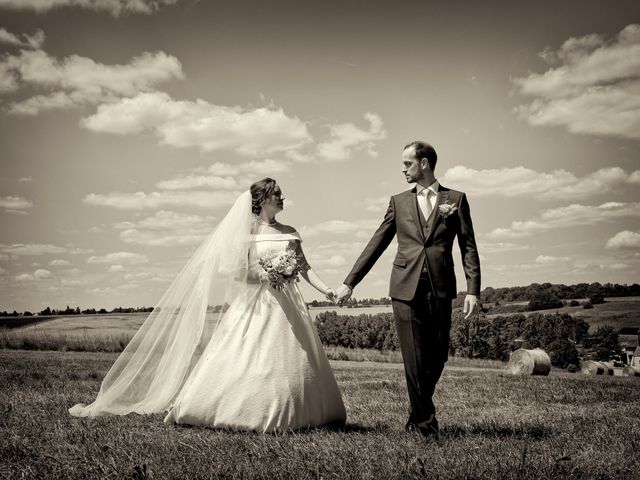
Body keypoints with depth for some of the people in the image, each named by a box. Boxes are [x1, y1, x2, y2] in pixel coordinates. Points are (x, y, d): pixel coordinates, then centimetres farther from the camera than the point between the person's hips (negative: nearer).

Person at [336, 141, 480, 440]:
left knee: (437, 359, 5)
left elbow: (468, 247, 4)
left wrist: (473, 289, -6)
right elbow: (376, 244, 12)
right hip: (406, 288, 0)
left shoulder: (455, 199, 8)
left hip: (440, 289, 0)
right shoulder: (399, 202, 12)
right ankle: (426, 423, 12)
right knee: (415, 360, -2)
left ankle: (417, 416, 25)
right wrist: (350, 282, 7)